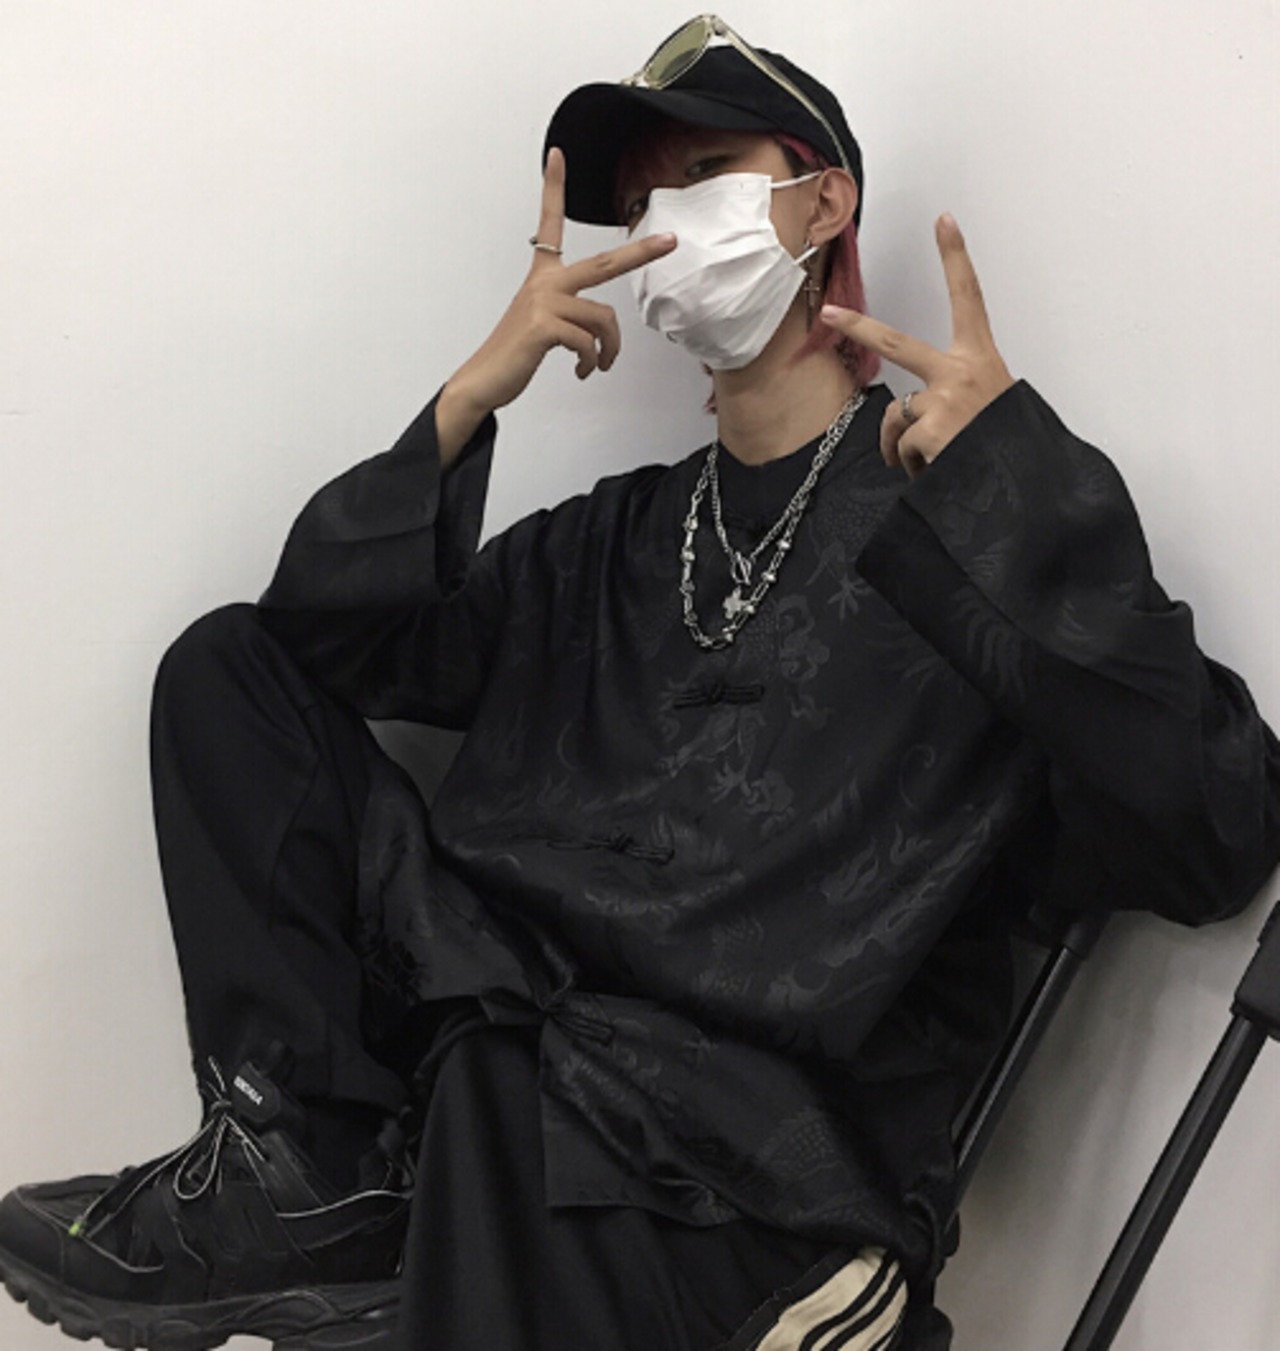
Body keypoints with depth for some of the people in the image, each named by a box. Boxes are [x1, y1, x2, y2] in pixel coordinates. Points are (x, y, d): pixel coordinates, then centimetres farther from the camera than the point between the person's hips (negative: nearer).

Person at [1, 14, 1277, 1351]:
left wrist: (1028, 480, -17)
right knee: (230, 665, 3)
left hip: (758, 1125, -6)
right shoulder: (620, 537, 21)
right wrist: (471, 400, 0)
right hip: (504, 1011, 6)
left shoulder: (977, 519, 2)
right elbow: (326, 637, 13)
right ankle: (312, 1178, -7)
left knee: (508, 1075, -37)